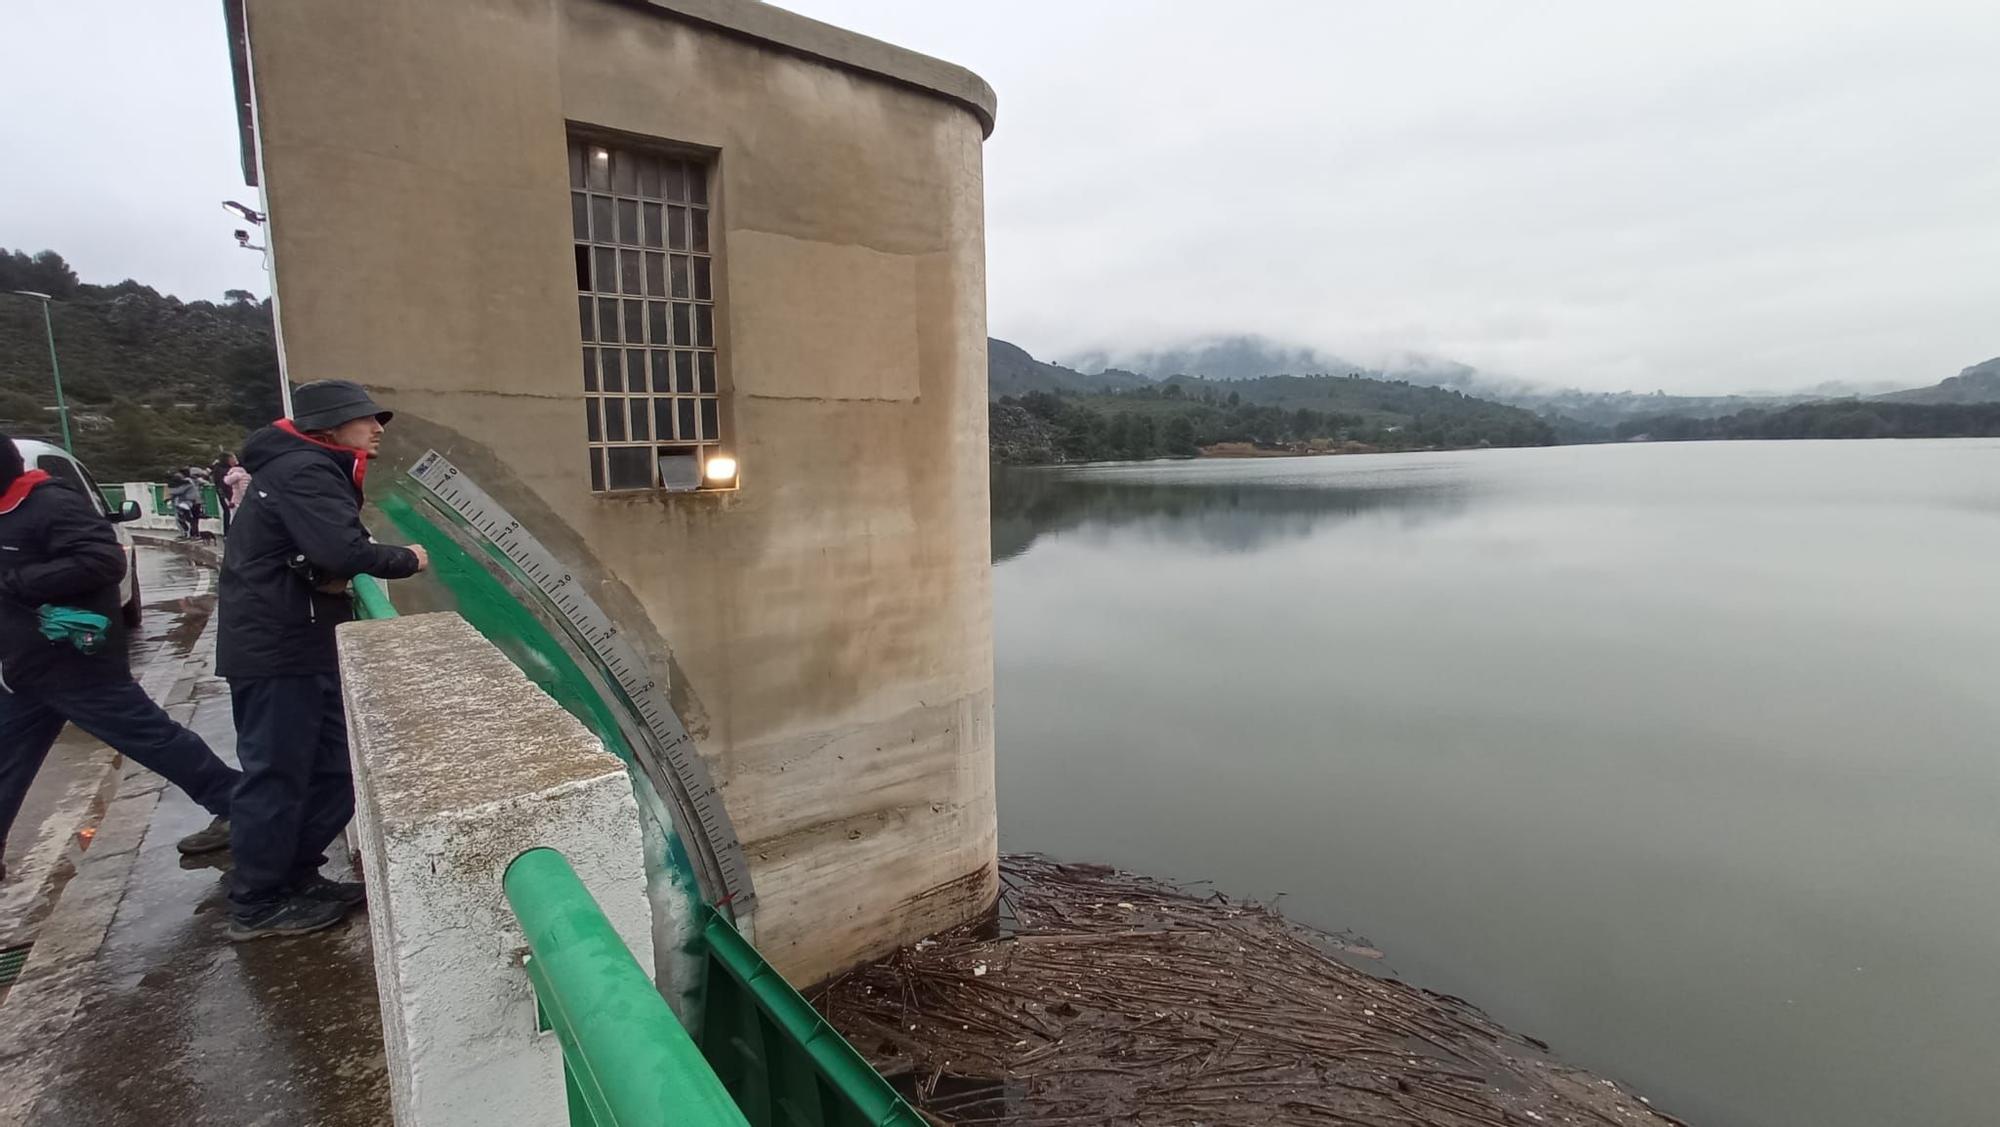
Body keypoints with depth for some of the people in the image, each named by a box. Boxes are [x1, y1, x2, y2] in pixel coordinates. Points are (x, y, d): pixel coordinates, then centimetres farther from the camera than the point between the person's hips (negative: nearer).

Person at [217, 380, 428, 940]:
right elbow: (342, 551, -31)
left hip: (302, 647, 10)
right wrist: (406, 559, -15)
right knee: (277, 773, 0)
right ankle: (258, 905, 13)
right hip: (276, 652, -10)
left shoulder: (314, 470, 16)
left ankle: (296, 876, 28)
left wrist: (328, 575, -2)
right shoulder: (304, 472, -17)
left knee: (333, 767, 15)